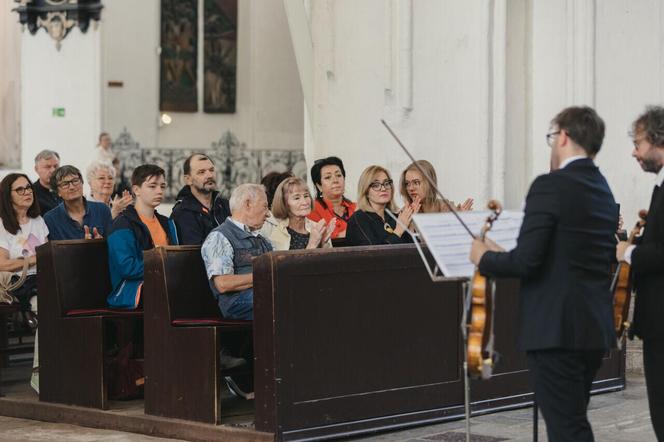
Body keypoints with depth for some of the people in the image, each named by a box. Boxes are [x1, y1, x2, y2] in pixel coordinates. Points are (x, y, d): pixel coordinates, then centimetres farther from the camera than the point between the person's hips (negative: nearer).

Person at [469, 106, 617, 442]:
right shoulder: (604, 192, 13)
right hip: (595, 327, 9)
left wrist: (485, 258, 0)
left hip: (556, 328, -9)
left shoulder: (550, 186, -13)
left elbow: (526, 261, -20)